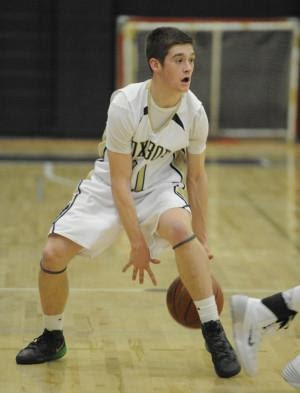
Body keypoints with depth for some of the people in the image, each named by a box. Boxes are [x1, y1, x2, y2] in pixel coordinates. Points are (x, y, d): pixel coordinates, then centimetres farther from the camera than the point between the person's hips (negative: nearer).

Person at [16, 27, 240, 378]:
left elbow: (196, 176, -2)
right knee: (53, 253, -13)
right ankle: (52, 339, 15)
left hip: (158, 186, 1)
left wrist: (202, 241, -3)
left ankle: (213, 332, -19)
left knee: (180, 228, -32)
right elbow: (119, 180, -23)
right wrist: (138, 243, -23)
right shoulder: (125, 104, -27)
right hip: (108, 189, -1)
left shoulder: (194, 112, -17)